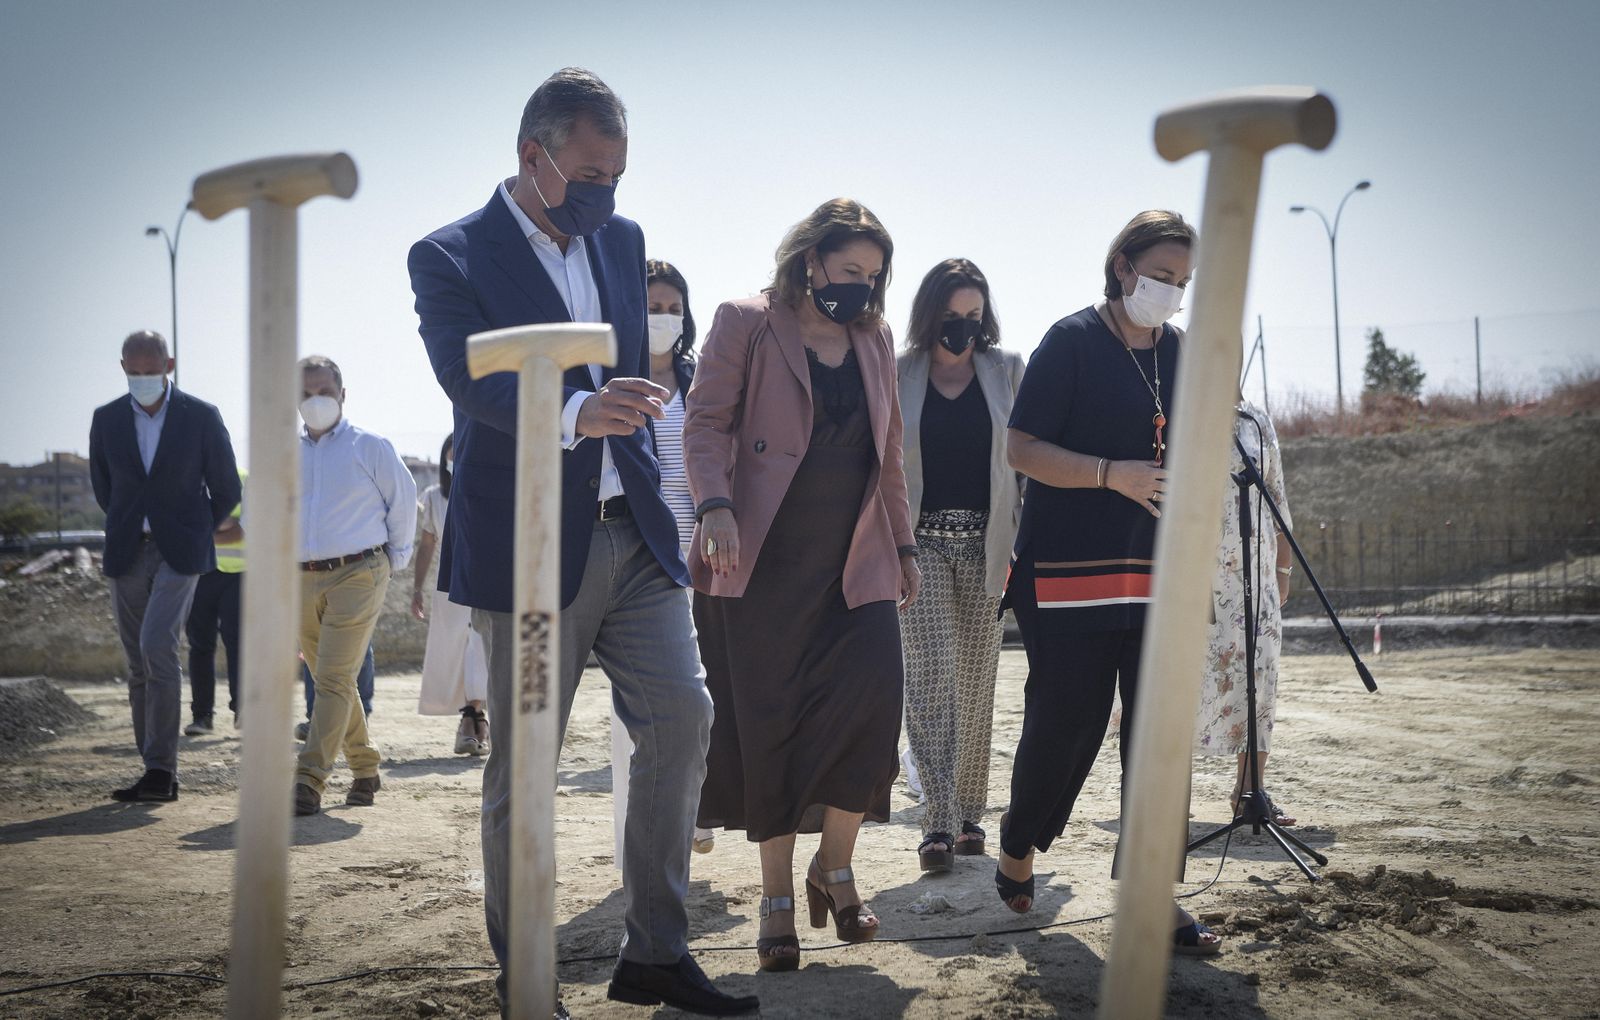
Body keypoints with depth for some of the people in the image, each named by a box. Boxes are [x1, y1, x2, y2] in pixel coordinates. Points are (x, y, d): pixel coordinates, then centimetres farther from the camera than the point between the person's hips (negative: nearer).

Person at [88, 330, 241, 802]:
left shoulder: (202, 417, -4)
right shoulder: (106, 419, 5)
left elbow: (226, 488, 7)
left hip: (180, 551, -4)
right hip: (127, 553, 4)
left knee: (157, 645, -20)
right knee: (139, 665, 4)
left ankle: (161, 769, -16)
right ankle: (157, 775, 10)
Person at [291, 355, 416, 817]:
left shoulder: (370, 447, 0)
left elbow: (403, 501, 7)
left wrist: (395, 558, 11)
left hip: (357, 575, -5)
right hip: (302, 580, 5)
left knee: (334, 679, -13)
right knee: (330, 680, 10)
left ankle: (309, 779, -17)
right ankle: (364, 769, 24)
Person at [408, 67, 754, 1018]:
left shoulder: (623, 239, 12)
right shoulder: (451, 257, -8)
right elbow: (472, 380, -26)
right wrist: (577, 413, -43)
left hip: (635, 534, 6)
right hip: (528, 546, -5)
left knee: (683, 719, -2)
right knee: (522, 768, 2)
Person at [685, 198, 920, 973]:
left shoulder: (874, 341, 16)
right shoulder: (746, 325, 1)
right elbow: (705, 424, -6)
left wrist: (903, 545, 19)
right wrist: (715, 508, -22)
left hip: (856, 563, 4)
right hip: (764, 563, -4)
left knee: (871, 700, -10)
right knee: (769, 725, 0)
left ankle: (834, 867, 11)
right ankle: (777, 895, 12)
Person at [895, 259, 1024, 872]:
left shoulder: (1008, 371, 7)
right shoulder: (898, 376, 6)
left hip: (986, 543, 1)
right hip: (920, 540, -1)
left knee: (976, 681, 6)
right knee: (929, 675, -12)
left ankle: (969, 812, 17)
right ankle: (938, 821, -14)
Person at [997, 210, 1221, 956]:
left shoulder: (1180, 354, 13)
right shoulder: (1072, 341, -6)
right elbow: (1021, 448, -11)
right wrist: (1112, 474, -20)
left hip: (1155, 574, 6)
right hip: (1070, 573, -5)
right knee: (1064, 724, 1)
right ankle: (1017, 844, 27)